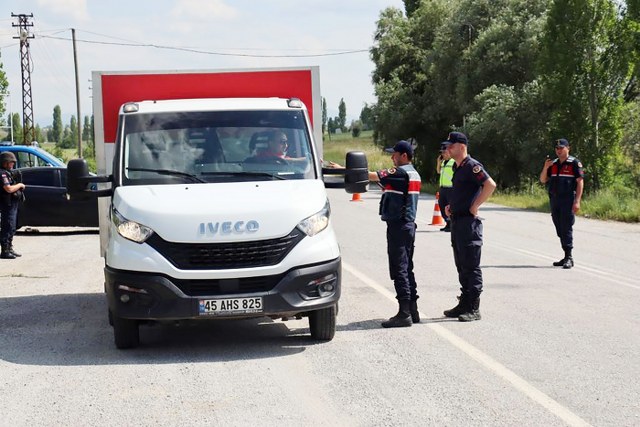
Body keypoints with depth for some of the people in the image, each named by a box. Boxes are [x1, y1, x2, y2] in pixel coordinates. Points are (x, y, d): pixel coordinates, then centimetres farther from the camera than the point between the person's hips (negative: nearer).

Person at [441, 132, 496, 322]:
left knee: (471, 266, -5)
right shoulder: (457, 167, 15)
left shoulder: (472, 166, -14)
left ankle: (473, 309, -2)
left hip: (469, 221, -10)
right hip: (457, 220, 10)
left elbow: (490, 185, -25)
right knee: (461, 265, 14)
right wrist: (450, 206, 13)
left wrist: (475, 206, -20)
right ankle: (464, 304, 22)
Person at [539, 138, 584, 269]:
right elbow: (543, 180, 15)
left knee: (566, 229, -10)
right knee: (560, 230, 9)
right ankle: (566, 257, 16)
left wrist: (577, 201, -17)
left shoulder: (574, 163, -4)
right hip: (554, 200, 7)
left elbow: (580, 182, -8)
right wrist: (545, 167, -4)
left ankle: (569, 257, -9)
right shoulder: (553, 164, 16)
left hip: (567, 200, -7)